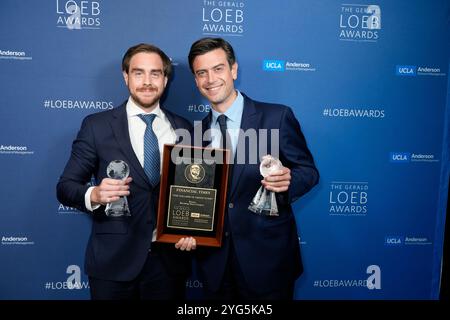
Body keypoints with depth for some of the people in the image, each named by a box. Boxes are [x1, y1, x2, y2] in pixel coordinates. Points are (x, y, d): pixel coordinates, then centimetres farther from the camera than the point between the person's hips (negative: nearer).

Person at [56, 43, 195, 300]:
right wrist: (94, 195, -23)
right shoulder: (97, 125, -4)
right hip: (113, 260, -1)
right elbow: (65, 187, -3)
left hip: (170, 257, 2)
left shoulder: (183, 129, 3)